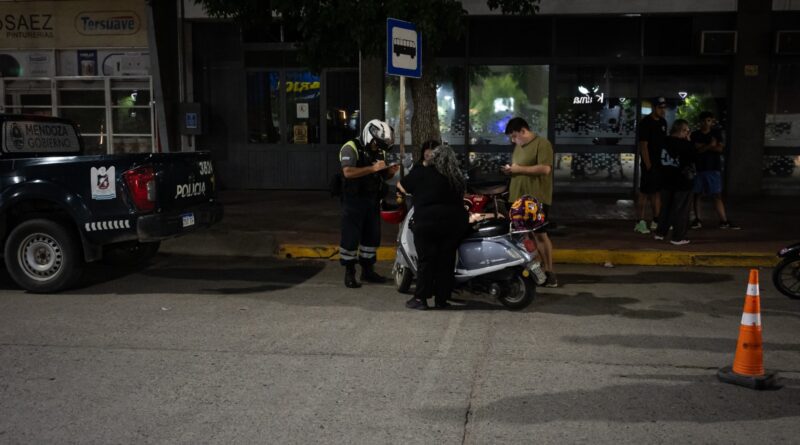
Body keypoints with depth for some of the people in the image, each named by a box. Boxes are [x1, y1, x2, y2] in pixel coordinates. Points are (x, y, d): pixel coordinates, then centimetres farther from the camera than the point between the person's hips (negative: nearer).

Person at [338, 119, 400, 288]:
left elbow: (382, 176, 22)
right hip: (354, 200, -7)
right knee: (351, 237, -4)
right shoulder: (351, 148, -11)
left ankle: (367, 270, 23)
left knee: (372, 236, 12)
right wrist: (373, 168, -27)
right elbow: (348, 172, -25)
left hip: (373, 200, 8)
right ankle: (349, 273, 5)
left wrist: (390, 172, -1)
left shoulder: (379, 152, 13)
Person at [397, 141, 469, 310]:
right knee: (446, 261, 9)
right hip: (455, 223, 4)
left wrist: (399, 183, 32)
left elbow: (403, 187, 10)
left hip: (427, 222, -3)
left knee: (426, 260, 3)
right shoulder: (457, 177, 12)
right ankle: (441, 299, 13)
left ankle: (420, 298, 6)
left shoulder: (421, 172, 0)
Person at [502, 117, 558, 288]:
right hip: (518, 198, 8)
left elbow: (545, 169, -21)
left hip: (536, 199, -8)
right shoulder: (519, 146, 18)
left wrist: (519, 169, -19)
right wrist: (510, 170, 6)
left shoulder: (542, 144, -10)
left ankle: (549, 273, 3)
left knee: (540, 234, -5)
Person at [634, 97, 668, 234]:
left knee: (657, 192, 11)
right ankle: (641, 222, -1)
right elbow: (643, 146, -15)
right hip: (650, 164, -8)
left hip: (661, 164, 8)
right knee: (644, 193, -4)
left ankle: (656, 221, 18)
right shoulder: (645, 123, -12)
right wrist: (648, 165, -17)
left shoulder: (663, 122, 12)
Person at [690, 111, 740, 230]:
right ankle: (697, 219, 14)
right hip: (698, 168, 0)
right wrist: (710, 145, -14)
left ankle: (724, 221, -4)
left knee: (717, 195, -2)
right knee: (696, 194, 4)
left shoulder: (716, 134, 7)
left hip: (714, 169, 0)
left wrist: (703, 147, -8)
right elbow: (696, 149, -9)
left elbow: (719, 149, -5)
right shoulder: (695, 135, 5)